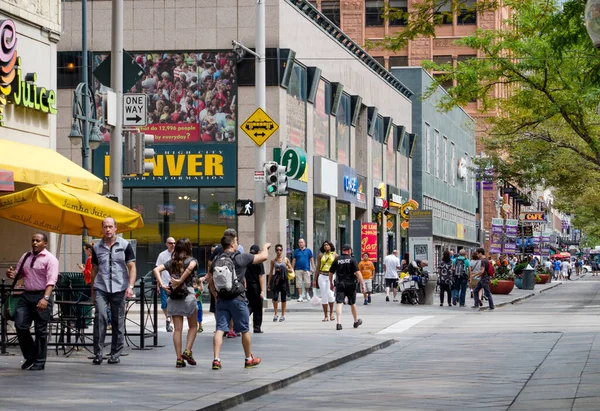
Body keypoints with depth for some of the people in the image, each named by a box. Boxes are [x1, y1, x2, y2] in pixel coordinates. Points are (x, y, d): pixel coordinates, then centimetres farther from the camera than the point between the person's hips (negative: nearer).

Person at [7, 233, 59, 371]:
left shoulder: (50, 259, -6)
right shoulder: (26, 257, 13)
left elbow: (51, 280, -16)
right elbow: (18, 273, 21)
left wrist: (45, 298, -28)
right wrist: (12, 274, -5)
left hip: (41, 296, -6)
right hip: (26, 296, 6)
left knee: (41, 331, 0)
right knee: (20, 326, -2)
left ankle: (39, 362, 9)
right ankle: (30, 356, 16)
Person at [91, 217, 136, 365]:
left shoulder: (124, 245, 3)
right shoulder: (97, 247, 9)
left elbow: (132, 267, 2)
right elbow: (94, 269, 16)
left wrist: (130, 286, -10)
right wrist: (92, 291, 14)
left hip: (119, 289, 0)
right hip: (101, 288, 0)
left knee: (118, 322, 3)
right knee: (100, 317, -16)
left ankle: (115, 354, 12)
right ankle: (98, 354, -13)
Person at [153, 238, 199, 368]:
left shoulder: (171, 262, 13)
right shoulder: (191, 260, 2)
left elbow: (156, 269, -1)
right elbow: (191, 266, -23)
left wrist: (162, 285, -7)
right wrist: (181, 281, -19)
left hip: (173, 298, 3)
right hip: (188, 295, -3)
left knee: (178, 329, 4)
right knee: (193, 326, 12)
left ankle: (179, 359, 0)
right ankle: (187, 351, -4)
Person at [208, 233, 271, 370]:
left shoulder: (216, 261, 7)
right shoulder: (240, 258, -9)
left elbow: (210, 282, 12)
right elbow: (263, 257, -2)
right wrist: (265, 247, 18)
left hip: (221, 299, 4)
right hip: (237, 299, -4)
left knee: (220, 329, 0)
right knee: (245, 330, 11)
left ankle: (216, 359, -11)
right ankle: (249, 359, 23)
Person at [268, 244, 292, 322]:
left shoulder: (286, 259, 5)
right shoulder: (273, 261, 7)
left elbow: (291, 269, 9)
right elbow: (271, 272, 12)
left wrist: (284, 269, -9)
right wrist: (269, 283, 9)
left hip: (283, 280, 0)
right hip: (276, 280, 0)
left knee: (283, 298, 4)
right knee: (275, 297, -14)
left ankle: (283, 315, 15)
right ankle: (275, 314, 0)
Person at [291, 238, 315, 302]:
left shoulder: (308, 251, 7)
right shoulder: (296, 251, 9)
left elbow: (311, 260, 9)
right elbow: (293, 260, 11)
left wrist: (313, 268, 2)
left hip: (306, 269, -1)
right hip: (298, 270, 1)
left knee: (307, 283, -3)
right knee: (299, 283, -1)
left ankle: (306, 293, 22)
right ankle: (300, 296, 5)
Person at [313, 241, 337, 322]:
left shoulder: (335, 255, 4)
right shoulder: (321, 255, 9)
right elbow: (318, 268, 14)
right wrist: (315, 279, 13)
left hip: (331, 276, -2)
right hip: (322, 276, 2)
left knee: (330, 294, -16)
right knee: (324, 296, 1)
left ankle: (331, 313, 5)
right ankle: (325, 316, 7)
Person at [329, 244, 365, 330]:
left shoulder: (337, 260, 3)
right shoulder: (352, 260, -5)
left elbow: (331, 273, 8)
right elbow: (357, 273, -14)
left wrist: (331, 284, 22)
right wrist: (362, 284, -12)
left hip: (340, 284, 1)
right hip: (350, 284, -1)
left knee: (339, 303, -6)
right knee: (352, 303, 15)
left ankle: (338, 323, -22)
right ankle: (356, 321, 33)